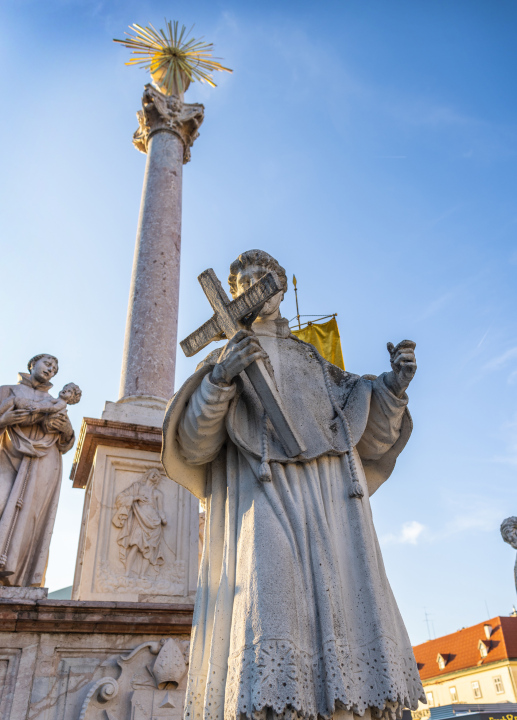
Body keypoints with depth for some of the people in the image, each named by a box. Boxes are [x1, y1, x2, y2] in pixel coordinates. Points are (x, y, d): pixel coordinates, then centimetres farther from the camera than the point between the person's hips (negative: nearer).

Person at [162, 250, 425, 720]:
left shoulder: (314, 360, 28)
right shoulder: (225, 359, 21)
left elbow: (371, 439, 19)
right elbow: (193, 445, 4)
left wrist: (394, 385, 1)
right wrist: (219, 379, -14)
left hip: (331, 496, 3)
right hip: (263, 493, -2)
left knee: (346, 614, -12)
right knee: (269, 604, -24)